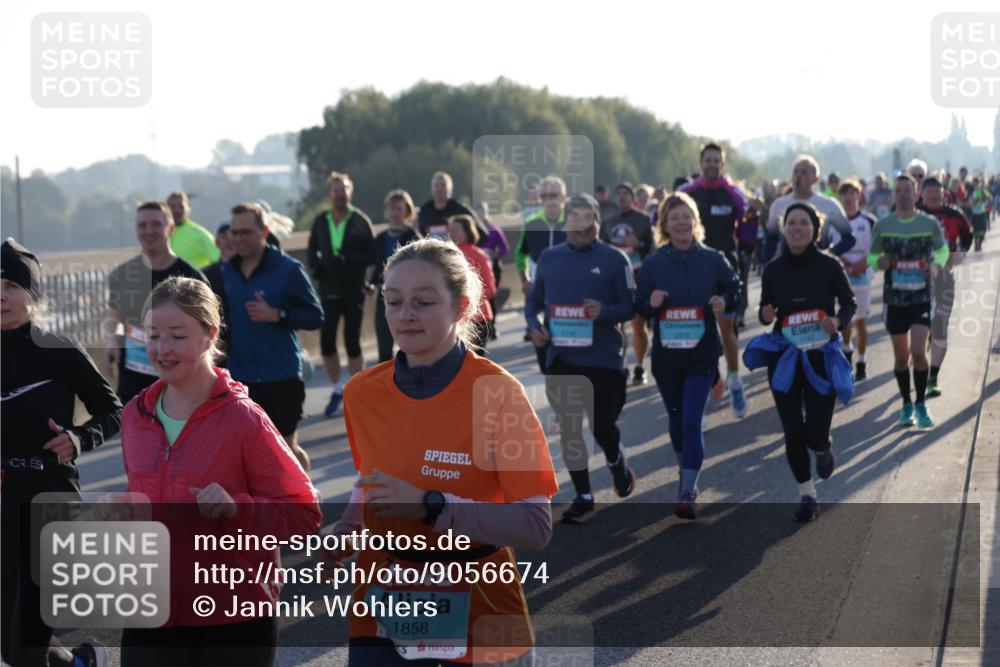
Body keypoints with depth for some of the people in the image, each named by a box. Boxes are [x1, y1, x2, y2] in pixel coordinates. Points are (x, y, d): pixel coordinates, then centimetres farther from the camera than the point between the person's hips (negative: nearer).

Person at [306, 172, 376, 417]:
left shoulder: (361, 221, -4)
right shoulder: (321, 221, 7)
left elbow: (371, 255, -7)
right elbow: (312, 250, 15)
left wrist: (349, 261, -23)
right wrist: (315, 266, -6)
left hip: (353, 292, -3)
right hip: (328, 292, 3)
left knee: (352, 343, 3)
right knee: (326, 344, 1)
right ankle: (337, 390, 21)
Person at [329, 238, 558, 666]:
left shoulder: (497, 392, -15)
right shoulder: (362, 393, -2)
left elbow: (536, 528, -18)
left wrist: (430, 506, -26)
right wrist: (342, 534, -1)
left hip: (475, 616, -3)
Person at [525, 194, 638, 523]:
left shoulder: (614, 259, -4)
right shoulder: (549, 257, 6)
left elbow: (631, 307, -2)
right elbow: (533, 301, 15)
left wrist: (604, 311, -21)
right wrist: (534, 326, -4)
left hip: (603, 359, -3)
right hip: (561, 360, 3)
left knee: (602, 424, 1)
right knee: (569, 429, 4)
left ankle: (617, 463, 36)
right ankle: (583, 498, 16)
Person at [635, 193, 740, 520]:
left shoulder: (713, 259, -2)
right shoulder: (653, 263, 0)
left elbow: (735, 288, 11)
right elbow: (639, 306, 4)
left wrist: (723, 302, -11)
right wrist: (651, 303, -18)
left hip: (702, 354, -2)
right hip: (665, 354, 2)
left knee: (692, 421, -11)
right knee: (676, 419, 14)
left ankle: (687, 493, -9)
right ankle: (686, 472, 38)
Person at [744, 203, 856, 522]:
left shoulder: (829, 266, -9)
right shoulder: (773, 269, -3)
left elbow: (849, 303, 3)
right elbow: (766, 311, 8)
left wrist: (838, 321, -18)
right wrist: (765, 316, -15)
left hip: (822, 356, -2)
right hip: (784, 357, 2)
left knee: (815, 436, -4)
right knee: (793, 434, 4)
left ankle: (824, 448, 35)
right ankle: (807, 495, 23)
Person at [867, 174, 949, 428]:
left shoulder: (930, 223, -2)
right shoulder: (882, 225, -1)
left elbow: (942, 249, 13)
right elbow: (872, 255, 9)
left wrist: (937, 265, -8)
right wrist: (878, 262, -15)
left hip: (922, 299, -1)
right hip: (894, 299, 1)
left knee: (918, 352, -13)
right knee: (901, 357, 7)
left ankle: (921, 405, 4)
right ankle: (906, 404, 25)